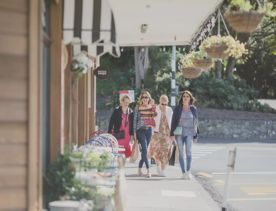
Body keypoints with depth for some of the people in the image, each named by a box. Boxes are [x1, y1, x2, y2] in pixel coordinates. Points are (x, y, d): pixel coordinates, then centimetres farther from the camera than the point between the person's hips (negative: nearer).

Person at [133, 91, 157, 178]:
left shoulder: (152, 107, 9)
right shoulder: (138, 108, 3)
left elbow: (155, 118, 17)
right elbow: (135, 120, 5)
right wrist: (134, 132, 1)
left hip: (149, 129, 3)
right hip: (140, 130, -3)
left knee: (144, 150, 8)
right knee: (144, 149, -13)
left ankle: (139, 169, 20)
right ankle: (148, 170, -18)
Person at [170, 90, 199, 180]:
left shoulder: (193, 109, 8)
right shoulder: (177, 108, 4)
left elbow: (196, 122, 12)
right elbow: (173, 121, 4)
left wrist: (196, 135, 9)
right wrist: (172, 134, -3)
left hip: (189, 133, 0)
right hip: (179, 132, 0)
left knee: (188, 151, -18)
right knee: (181, 153, 1)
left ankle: (188, 171, -10)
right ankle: (184, 172, 7)